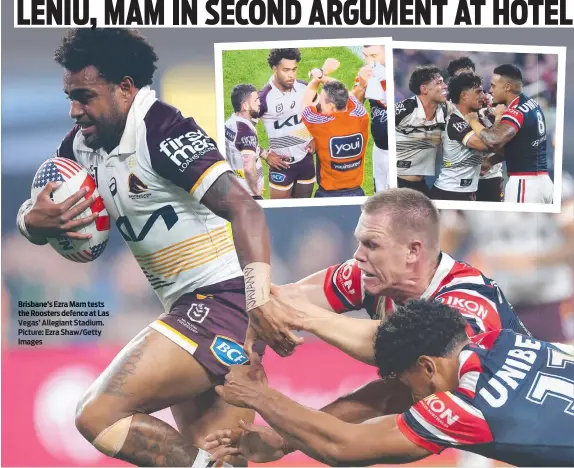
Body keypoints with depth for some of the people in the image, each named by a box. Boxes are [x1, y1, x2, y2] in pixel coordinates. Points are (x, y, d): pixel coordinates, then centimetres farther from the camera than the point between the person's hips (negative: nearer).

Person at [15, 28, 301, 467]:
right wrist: (34, 221, -10)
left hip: (225, 299, -9)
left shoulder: (162, 131, -16)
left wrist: (259, 300, -38)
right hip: (191, 310, 9)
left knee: (98, 416, -15)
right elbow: (30, 217, 15)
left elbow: (243, 208, -26)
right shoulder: (82, 144, 10)